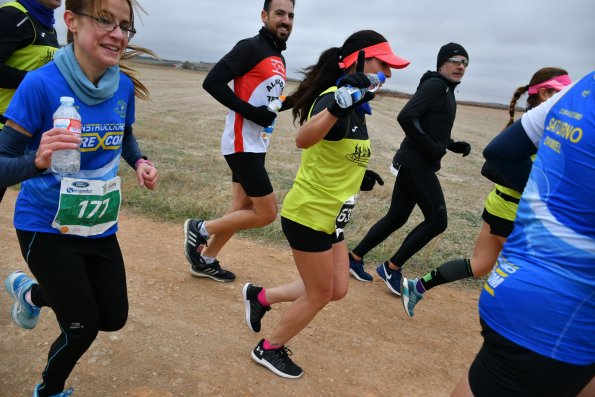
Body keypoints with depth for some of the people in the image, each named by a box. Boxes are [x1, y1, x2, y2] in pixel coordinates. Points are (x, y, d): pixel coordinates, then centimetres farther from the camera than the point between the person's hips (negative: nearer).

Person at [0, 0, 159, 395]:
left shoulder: (124, 85, -7)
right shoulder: (41, 84, -22)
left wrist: (140, 162, -8)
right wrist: (37, 161, -40)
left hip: (101, 226, 5)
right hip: (47, 227, -5)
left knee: (114, 318, 15)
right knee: (83, 328, 5)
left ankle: (32, 292, 43)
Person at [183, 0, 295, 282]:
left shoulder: (279, 59, 15)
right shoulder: (251, 48, -13)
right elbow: (212, 82, -21)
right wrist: (252, 113, -22)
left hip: (256, 145, 9)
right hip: (242, 144, -9)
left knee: (242, 208, 15)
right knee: (267, 212, -6)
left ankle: (205, 260, 30)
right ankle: (199, 229, 9)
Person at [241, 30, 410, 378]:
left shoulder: (354, 105, 7)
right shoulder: (334, 98, -22)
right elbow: (303, 139, -45)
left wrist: (359, 176, 26)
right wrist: (338, 106, -60)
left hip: (329, 216, 9)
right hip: (309, 214, -9)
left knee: (337, 290, 17)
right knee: (319, 294, 7)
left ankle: (261, 297, 32)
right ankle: (269, 349, 31)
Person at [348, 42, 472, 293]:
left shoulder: (447, 91, 19)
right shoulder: (434, 85, -11)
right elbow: (406, 117, -24)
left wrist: (453, 145, 10)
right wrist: (432, 148, -19)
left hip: (414, 164, 10)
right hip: (417, 164, -10)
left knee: (396, 217, 13)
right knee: (437, 220, -6)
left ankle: (355, 257, 24)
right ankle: (392, 268, 6)